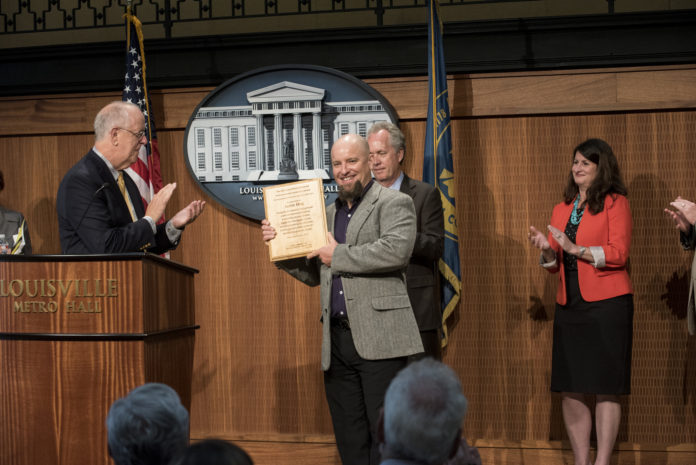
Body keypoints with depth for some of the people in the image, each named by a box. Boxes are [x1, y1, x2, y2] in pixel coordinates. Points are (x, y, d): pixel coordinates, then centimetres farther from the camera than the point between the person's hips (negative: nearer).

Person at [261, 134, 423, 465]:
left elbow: (395, 251, -19)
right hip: (337, 340, 7)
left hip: (378, 338, -7)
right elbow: (313, 275, 24)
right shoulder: (329, 213, 21)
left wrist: (338, 256, -10)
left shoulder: (394, 203, 0)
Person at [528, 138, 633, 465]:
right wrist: (546, 249, -3)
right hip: (570, 306, 6)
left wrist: (577, 249, -18)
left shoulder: (615, 203, 0)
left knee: (605, 388, -4)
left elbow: (619, 253, -10)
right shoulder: (562, 209, 18)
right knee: (570, 389, 3)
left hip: (606, 304, -6)